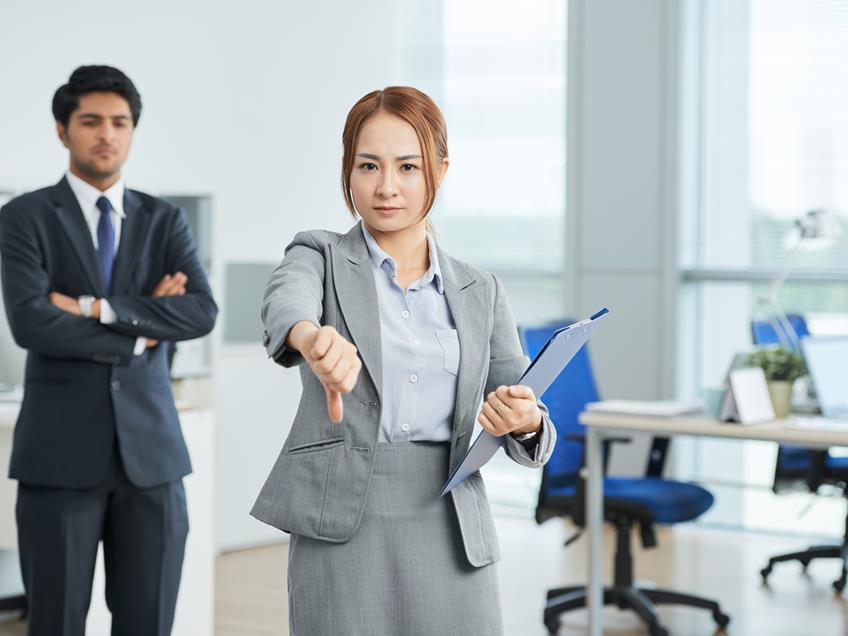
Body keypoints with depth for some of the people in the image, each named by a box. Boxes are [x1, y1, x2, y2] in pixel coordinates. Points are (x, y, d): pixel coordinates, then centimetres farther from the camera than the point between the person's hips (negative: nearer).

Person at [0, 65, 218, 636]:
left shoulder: (165, 220, 10)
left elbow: (202, 312, -7)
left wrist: (98, 308, -14)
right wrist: (142, 329, -9)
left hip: (151, 449, 3)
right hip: (60, 453, -3)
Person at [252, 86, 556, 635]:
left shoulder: (480, 292, 13)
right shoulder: (320, 258, 6)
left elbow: (532, 433, 10)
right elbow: (285, 303, -19)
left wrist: (525, 421, -15)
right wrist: (312, 336, -43)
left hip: (452, 536, 3)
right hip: (341, 531, -2)